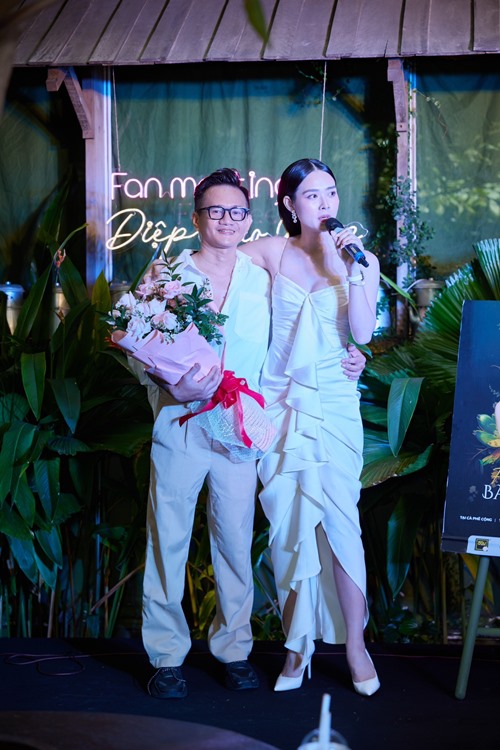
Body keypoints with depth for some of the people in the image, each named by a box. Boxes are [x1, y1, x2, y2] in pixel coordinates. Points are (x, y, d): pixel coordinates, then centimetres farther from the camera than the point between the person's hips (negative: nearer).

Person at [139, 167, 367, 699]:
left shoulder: (263, 279, 9)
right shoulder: (167, 275, 5)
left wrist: (341, 363, 0)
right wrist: (174, 390, -16)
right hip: (180, 425, -1)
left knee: (235, 540, 6)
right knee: (168, 540, 2)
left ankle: (233, 646, 21)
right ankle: (167, 654, 14)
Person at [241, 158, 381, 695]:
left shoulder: (360, 260, 3)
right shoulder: (272, 252, 2)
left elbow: (363, 333, -8)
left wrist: (353, 269, -15)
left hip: (333, 404, 0)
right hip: (279, 402, 1)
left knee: (339, 519, -7)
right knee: (287, 525, 3)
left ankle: (355, 645, 7)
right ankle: (297, 646, 14)